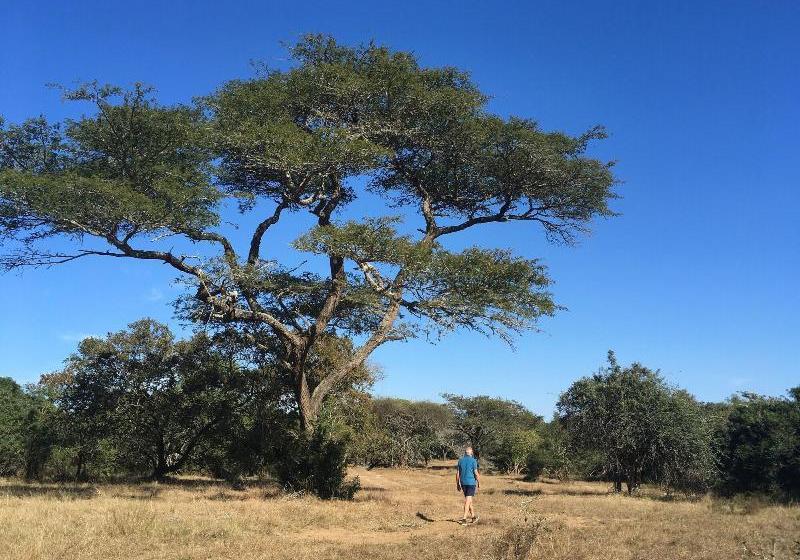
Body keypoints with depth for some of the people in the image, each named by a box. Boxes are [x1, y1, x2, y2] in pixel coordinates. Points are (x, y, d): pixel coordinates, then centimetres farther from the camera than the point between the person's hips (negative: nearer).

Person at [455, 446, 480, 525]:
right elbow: (476, 473, -10)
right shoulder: (473, 461, -8)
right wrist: (479, 483, 3)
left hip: (463, 483, 5)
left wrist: (457, 484, 11)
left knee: (469, 499, 18)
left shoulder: (460, 460, 5)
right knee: (468, 501, -6)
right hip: (471, 482, -4)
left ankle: (473, 516, 28)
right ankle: (464, 518, -13)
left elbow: (457, 473, 5)